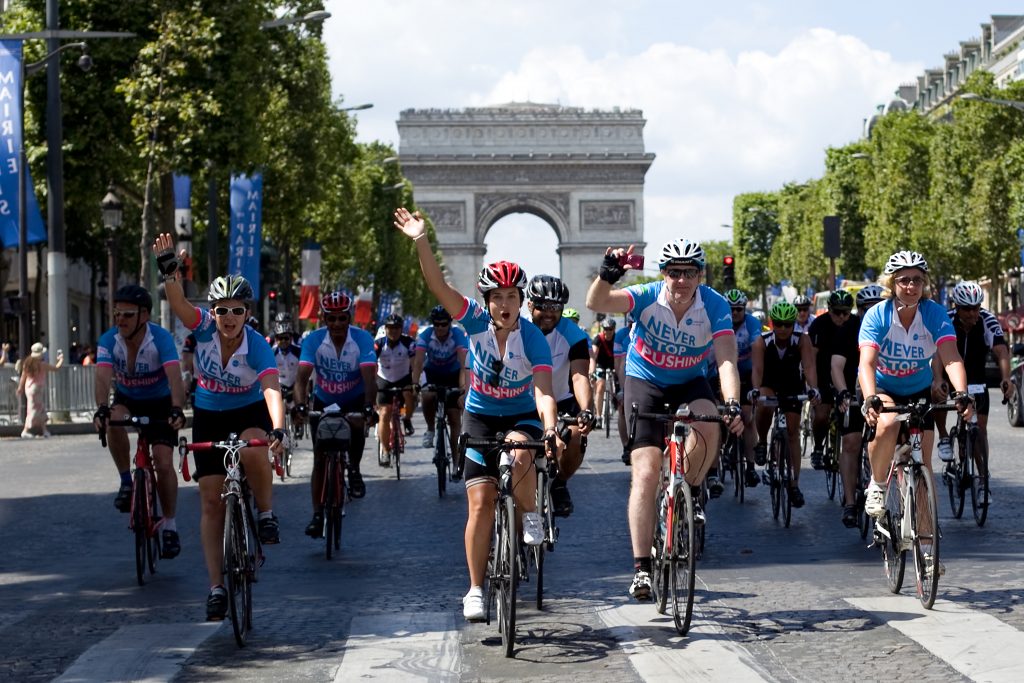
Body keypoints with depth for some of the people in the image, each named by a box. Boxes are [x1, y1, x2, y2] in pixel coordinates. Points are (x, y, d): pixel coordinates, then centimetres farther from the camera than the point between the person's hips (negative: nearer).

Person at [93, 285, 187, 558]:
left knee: (164, 463, -13)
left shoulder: (161, 338, -27)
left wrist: (176, 410, -56)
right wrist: (102, 409, -53)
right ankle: (126, 482, -14)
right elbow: (103, 377, -34)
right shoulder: (109, 340, -21)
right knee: (114, 421, -33)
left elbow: (174, 377, -39)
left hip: (159, 403, -2)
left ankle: (169, 527, 1)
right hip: (127, 400, 2)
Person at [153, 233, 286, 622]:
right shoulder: (204, 328, -18)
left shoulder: (257, 347, -26)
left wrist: (278, 430, -55)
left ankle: (266, 513, -12)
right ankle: (215, 587, 2)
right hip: (209, 417, 3)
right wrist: (169, 271, -54)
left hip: (249, 412, -2)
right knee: (211, 501, -2)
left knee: (252, 449, -38)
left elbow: (272, 390, -39)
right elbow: (178, 303, -36)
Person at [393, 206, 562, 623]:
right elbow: (438, 287, -24)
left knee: (519, 453, -36)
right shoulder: (476, 322, -14)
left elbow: (543, 390, -30)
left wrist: (550, 430, -47)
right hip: (480, 416, 2)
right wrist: (421, 242, -36)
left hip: (522, 415, -2)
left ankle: (531, 518, -6)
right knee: (481, 502, -8)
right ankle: (475, 589, 1)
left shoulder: (532, 338, -20)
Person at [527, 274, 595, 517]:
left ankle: (559, 484, 5)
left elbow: (580, 376, -29)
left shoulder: (573, 335, -17)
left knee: (575, 438, -26)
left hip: (561, 402, 0)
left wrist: (585, 410, -47)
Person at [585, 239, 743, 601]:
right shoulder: (648, 297, -22)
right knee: (646, 473, -13)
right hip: (645, 381, -1)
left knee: (707, 428, -33)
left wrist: (733, 404, -45)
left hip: (690, 382, 1)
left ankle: (690, 493, -1)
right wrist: (607, 274, -57)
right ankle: (641, 568, -9)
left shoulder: (714, 305, -20)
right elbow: (596, 303, -37)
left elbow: (727, 359, -29)